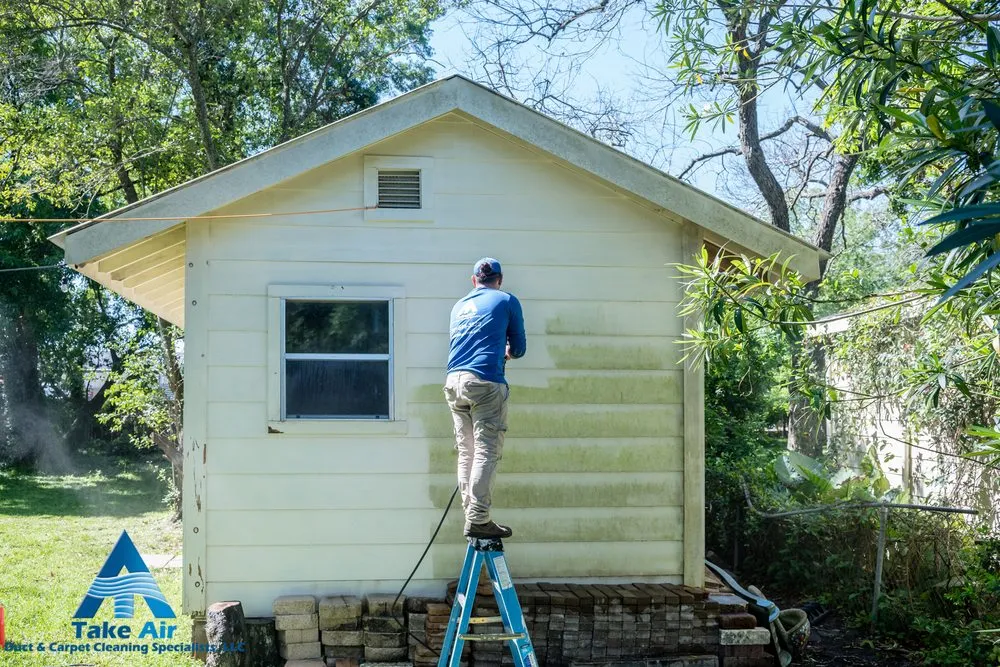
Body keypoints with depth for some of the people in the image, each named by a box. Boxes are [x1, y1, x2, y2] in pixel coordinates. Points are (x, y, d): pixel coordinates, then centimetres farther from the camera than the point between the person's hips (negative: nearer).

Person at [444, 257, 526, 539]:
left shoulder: (459, 306, 23)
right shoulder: (507, 301, 8)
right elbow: (519, 347, 13)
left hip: (454, 381, 6)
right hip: (486, 382, -6)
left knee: (466, 453, 9)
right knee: (486, 452, -8)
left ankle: (471, 515, 6)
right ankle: (478, 520, -15)